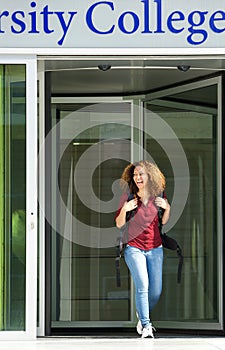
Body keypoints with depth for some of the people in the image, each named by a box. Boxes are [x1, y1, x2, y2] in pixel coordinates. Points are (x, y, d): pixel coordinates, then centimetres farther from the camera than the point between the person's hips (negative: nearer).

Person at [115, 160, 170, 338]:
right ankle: (146, 326, -15)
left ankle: (143, 316, 31)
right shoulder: (128, 196, -6)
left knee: (156, 291, 4)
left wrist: (167, 208, -7)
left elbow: (164, 222, 11)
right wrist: (124, 210, -20)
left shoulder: (159, 195, 1)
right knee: (142, 286, -18)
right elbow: (119, 224, -1)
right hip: (134, 248, -3)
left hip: (155, 248, 3)